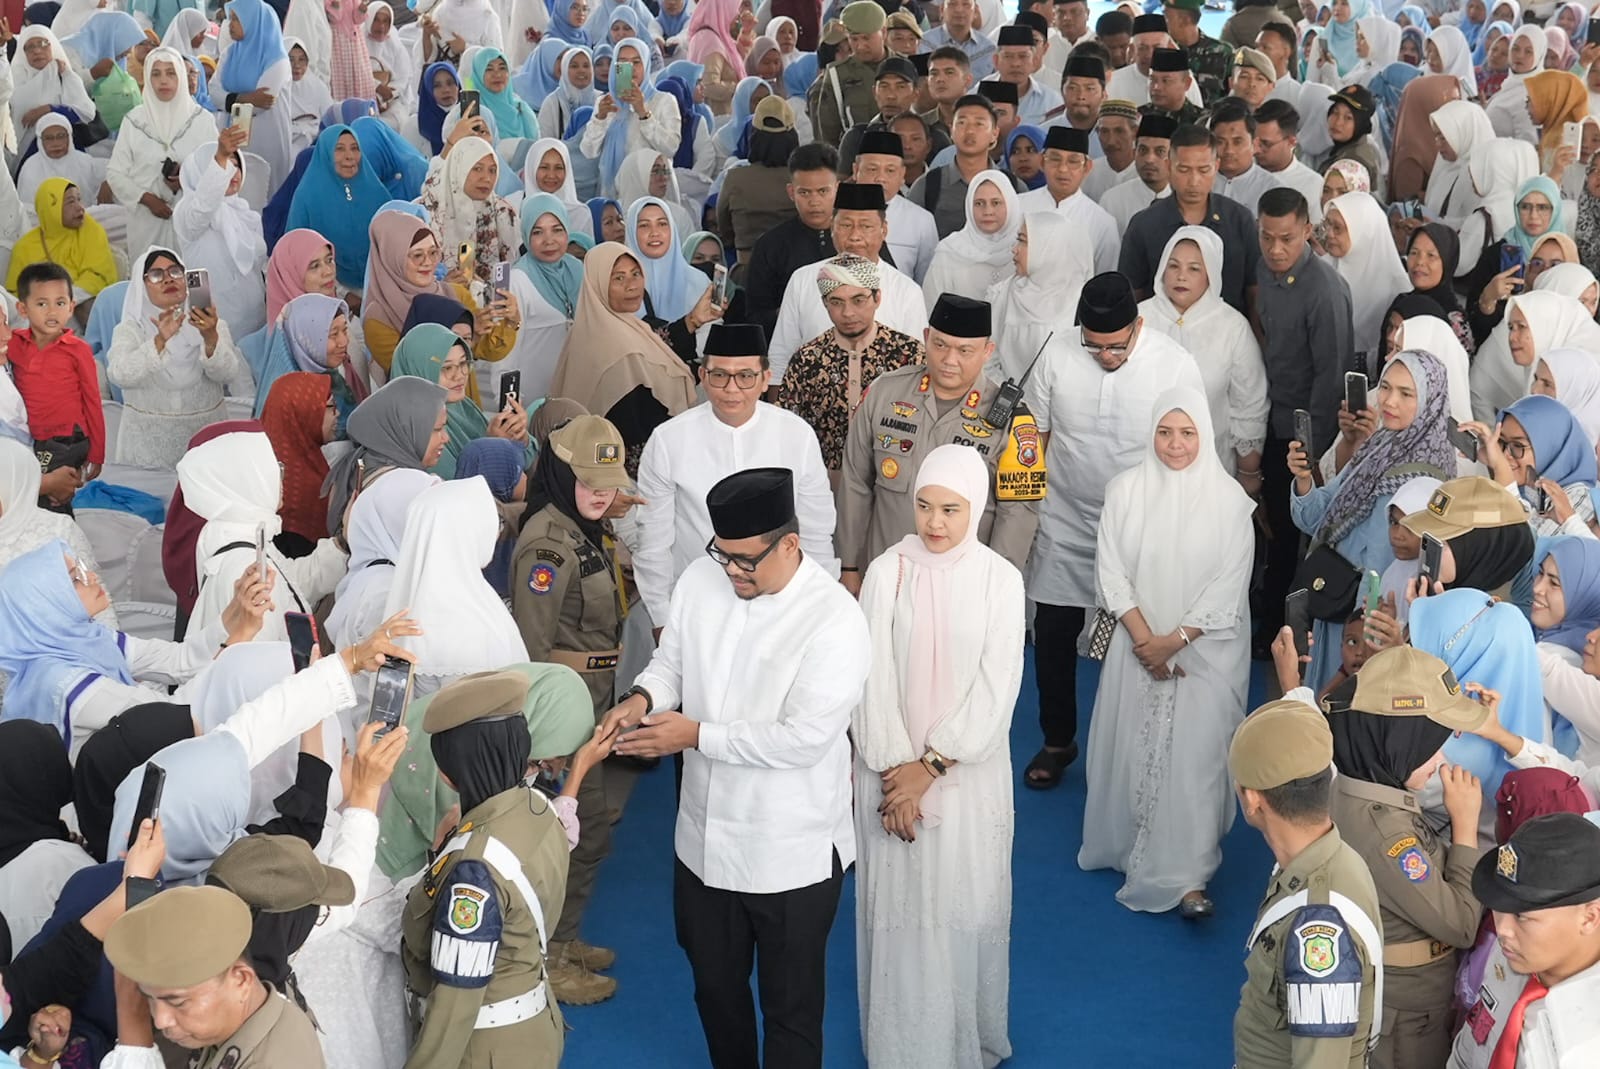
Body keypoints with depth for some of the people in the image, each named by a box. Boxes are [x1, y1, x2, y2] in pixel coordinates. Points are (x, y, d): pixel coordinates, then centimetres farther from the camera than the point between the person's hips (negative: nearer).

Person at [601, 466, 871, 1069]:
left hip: (792, 855, -6)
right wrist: (643, 697, -14)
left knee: (790, 1008, 12)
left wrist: (697, 736, -24)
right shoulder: (701, 579, -5)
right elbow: (672, 660, 9)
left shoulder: (836, 622, -23)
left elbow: (804, 739, -26)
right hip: (705, 838, 6)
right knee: (714, 986, 25)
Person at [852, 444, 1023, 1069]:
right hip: (893, 769, 0)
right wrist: (895, 770, -12)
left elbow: (996, 687, -8)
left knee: (967, 905, 7)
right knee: (899, 906, 5)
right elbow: (873, 677, -7)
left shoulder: (1000, 579, -5)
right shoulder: (887, 572, -6)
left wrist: (931, 765, -12)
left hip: (969, 771, 0)